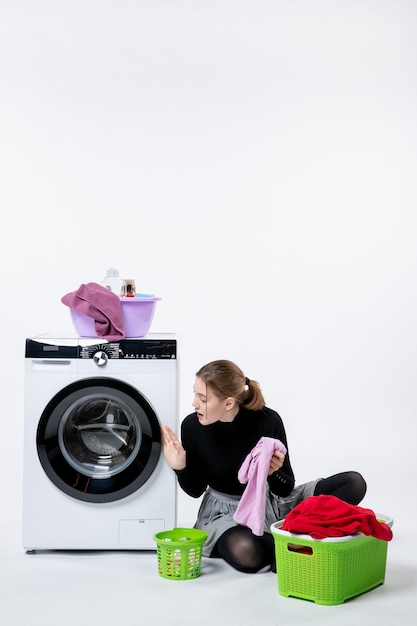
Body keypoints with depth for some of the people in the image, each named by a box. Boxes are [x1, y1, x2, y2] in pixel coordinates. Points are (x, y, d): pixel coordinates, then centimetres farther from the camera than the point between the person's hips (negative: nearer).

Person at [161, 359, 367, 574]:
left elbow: (286, 489, -11)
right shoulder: (192, 426, -16)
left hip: (269, 503, 2)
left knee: (354, 483, -15)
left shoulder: (267, 421, -20)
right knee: (244, 551, -41)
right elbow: (195, 489, -3)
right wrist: (180, 468, -23)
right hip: (225, 512, -2)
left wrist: (272, 473, -33)